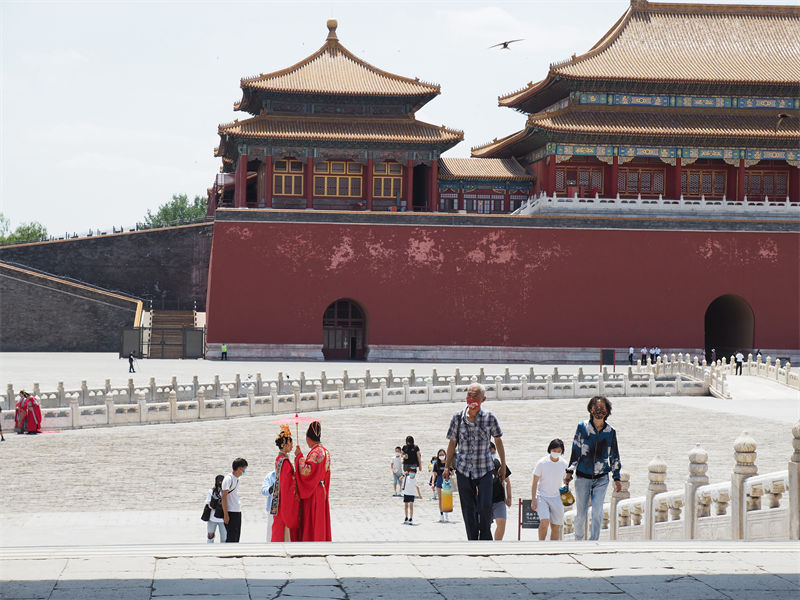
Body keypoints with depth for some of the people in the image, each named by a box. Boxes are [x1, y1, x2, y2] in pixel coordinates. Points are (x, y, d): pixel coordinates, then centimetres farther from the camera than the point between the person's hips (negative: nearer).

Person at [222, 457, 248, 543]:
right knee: (231, 537, -10)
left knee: (236, 536, 9)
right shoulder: (228, 478, -12)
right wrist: (226, 514, -18)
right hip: (231, 512, -9)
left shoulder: (237, 478, 14)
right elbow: (224, 497, -15)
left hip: (238, 512, 9)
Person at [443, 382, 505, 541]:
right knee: (468, 510, 5)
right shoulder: (458, 418, 0)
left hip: (484, 469, -1)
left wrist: (503, 465, 12)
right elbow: (452, 443, 9)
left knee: (485, 507, -10)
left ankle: (485, 538, 10)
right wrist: (447, 466, 8)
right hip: (463, 470, 1)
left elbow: (498, 441, 9)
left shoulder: (489, 418, -3)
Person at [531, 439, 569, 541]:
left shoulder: (564, 464, 2)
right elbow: (535, 482, -4)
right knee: (545, 521, -22)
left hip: (556, 498, 3)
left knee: (556, 526, 0)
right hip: (542, 497, -3)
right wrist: (533, 500, -7)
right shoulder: (542, 463, -8)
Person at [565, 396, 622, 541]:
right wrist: (570, 471, 1)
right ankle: (578, 539, 28)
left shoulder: (610, 431, 2)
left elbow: (614, 456, 10)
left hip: (601, 478, 0)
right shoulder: (582, 427, -1)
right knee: (580, 513, 5)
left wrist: (617, 478, 10)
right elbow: (575, 450, 4)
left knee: (597, 512, -13)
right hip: (582, 476, 0)